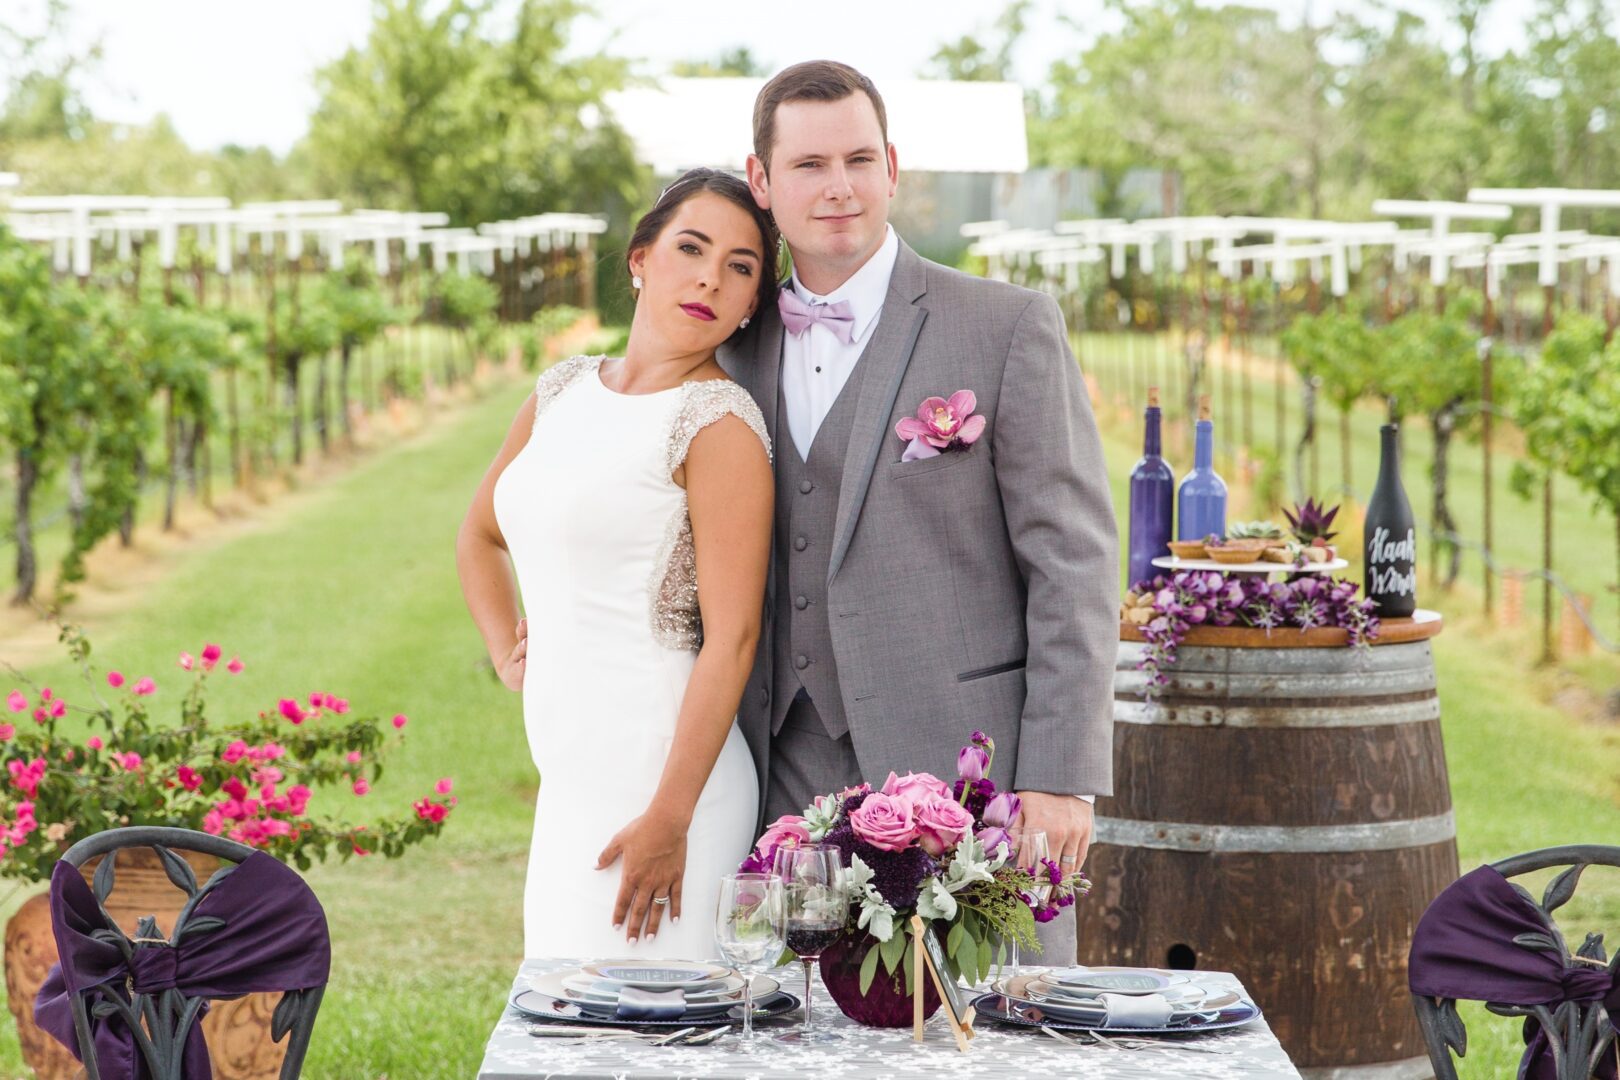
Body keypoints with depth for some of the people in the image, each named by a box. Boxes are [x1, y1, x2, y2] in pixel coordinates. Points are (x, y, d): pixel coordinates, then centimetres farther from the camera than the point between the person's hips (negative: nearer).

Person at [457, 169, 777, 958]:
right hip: (569, 774, 7)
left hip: (659, 769, -7)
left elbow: (732, 637, -15)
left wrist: (670, 818, -19)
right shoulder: (562, 391, 11)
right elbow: (480, 534, 28)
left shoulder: (719, 422, -11)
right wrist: (507, 651, 12)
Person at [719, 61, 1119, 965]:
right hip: (794, 780, 4)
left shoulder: (1009, 329, -2)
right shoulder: (742, 346, 13)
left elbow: (1075, 563, -6)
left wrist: (1061, 779, -12)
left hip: (964, 776, -4)